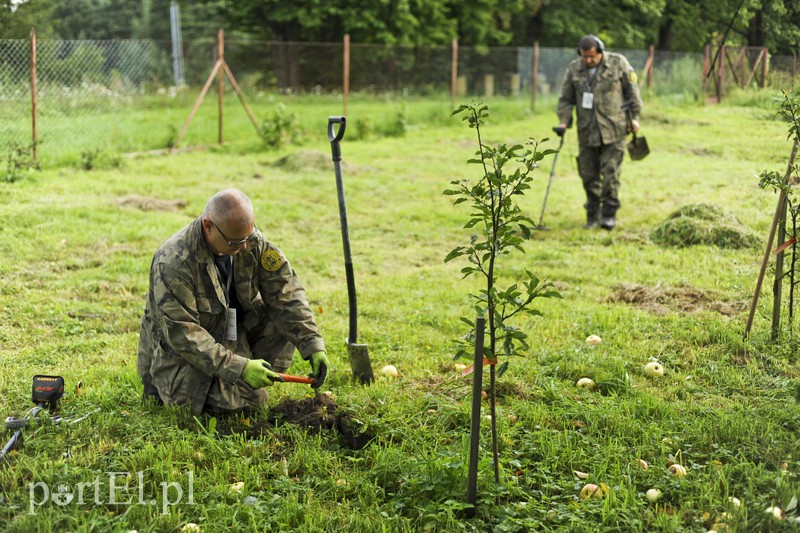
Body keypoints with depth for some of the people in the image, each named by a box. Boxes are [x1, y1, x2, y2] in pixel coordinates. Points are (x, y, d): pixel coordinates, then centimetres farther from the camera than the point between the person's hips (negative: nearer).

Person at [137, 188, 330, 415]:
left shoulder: (252, 240, -12)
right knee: (249, 398, -22)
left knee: (287, 316, -14)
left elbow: (286, 292, -10)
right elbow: (183, 335, -30)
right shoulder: (173, 264, -30)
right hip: (179, 352, -6)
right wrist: (239, 368, -35)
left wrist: (313, 345, -20)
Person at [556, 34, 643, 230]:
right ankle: (593, 215, 16)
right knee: (589, 174, 6)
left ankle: (609, 214, 3)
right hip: (587, 131, 3)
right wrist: (563, 121, -3)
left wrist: (635, 117, 3)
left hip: (613, 129, -3)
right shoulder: (574, 69, 4)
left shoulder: (618, 63, -3)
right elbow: (566, 99, 10)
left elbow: (632, 90, 4)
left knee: (610, 172, -7)